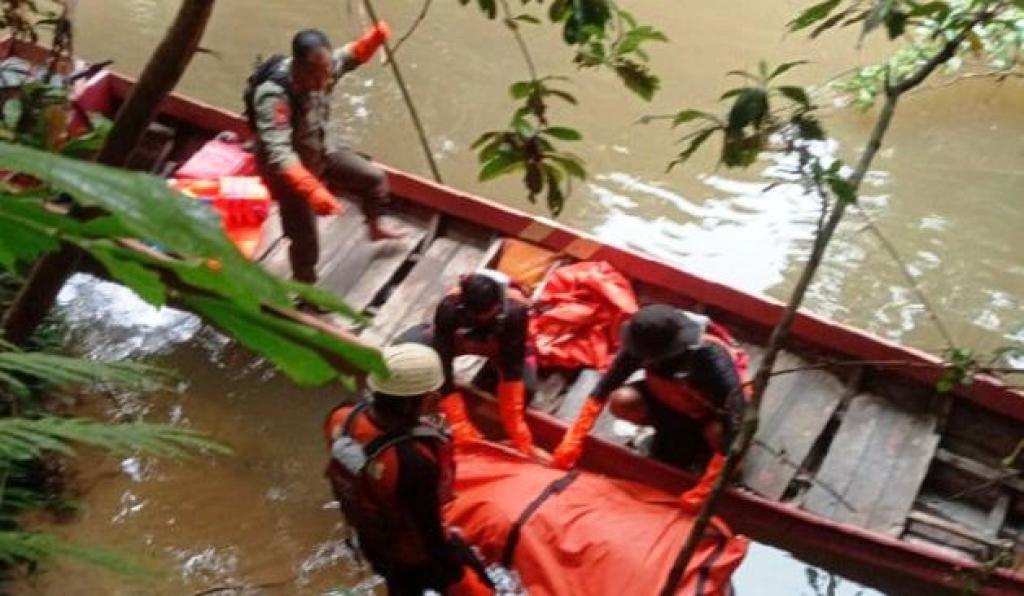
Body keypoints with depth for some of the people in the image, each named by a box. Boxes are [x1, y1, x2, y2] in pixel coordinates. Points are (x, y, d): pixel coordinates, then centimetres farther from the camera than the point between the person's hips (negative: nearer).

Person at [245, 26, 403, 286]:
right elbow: (278, 154, -48)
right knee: (305, 243, 4)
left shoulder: (322, 68, -20)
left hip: (320, 154, 7)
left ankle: (375, 228, 48)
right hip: (290, 172, -7)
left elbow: (352, 55, 1)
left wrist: (374, 37, -22)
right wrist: (314, 190, -58)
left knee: (374, 178, 19)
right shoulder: (274, 96, -41)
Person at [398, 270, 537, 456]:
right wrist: (461, 427, -44)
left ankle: (494, 366, 7)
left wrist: (516, 428, -44)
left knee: (526, 385, -24)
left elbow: (512, 371, -39)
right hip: (459, 339, 0)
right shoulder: (449, 307, -41)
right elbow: (443, 371, -39)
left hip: (502, 345, 0)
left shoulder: (515, 310, -42)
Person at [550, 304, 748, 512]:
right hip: (673, 400, 4)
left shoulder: (716, 366, -42)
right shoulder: (644, 348, -30)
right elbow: (601, 392, -19)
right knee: (621, 401, -22)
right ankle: (672, 430, 5)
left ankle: (702, 440, -1)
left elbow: (732, 433, -41)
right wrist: (573, 440, -22)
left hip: (713, 411, -4)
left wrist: (701, 491, -42)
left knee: (718, 433, -38)